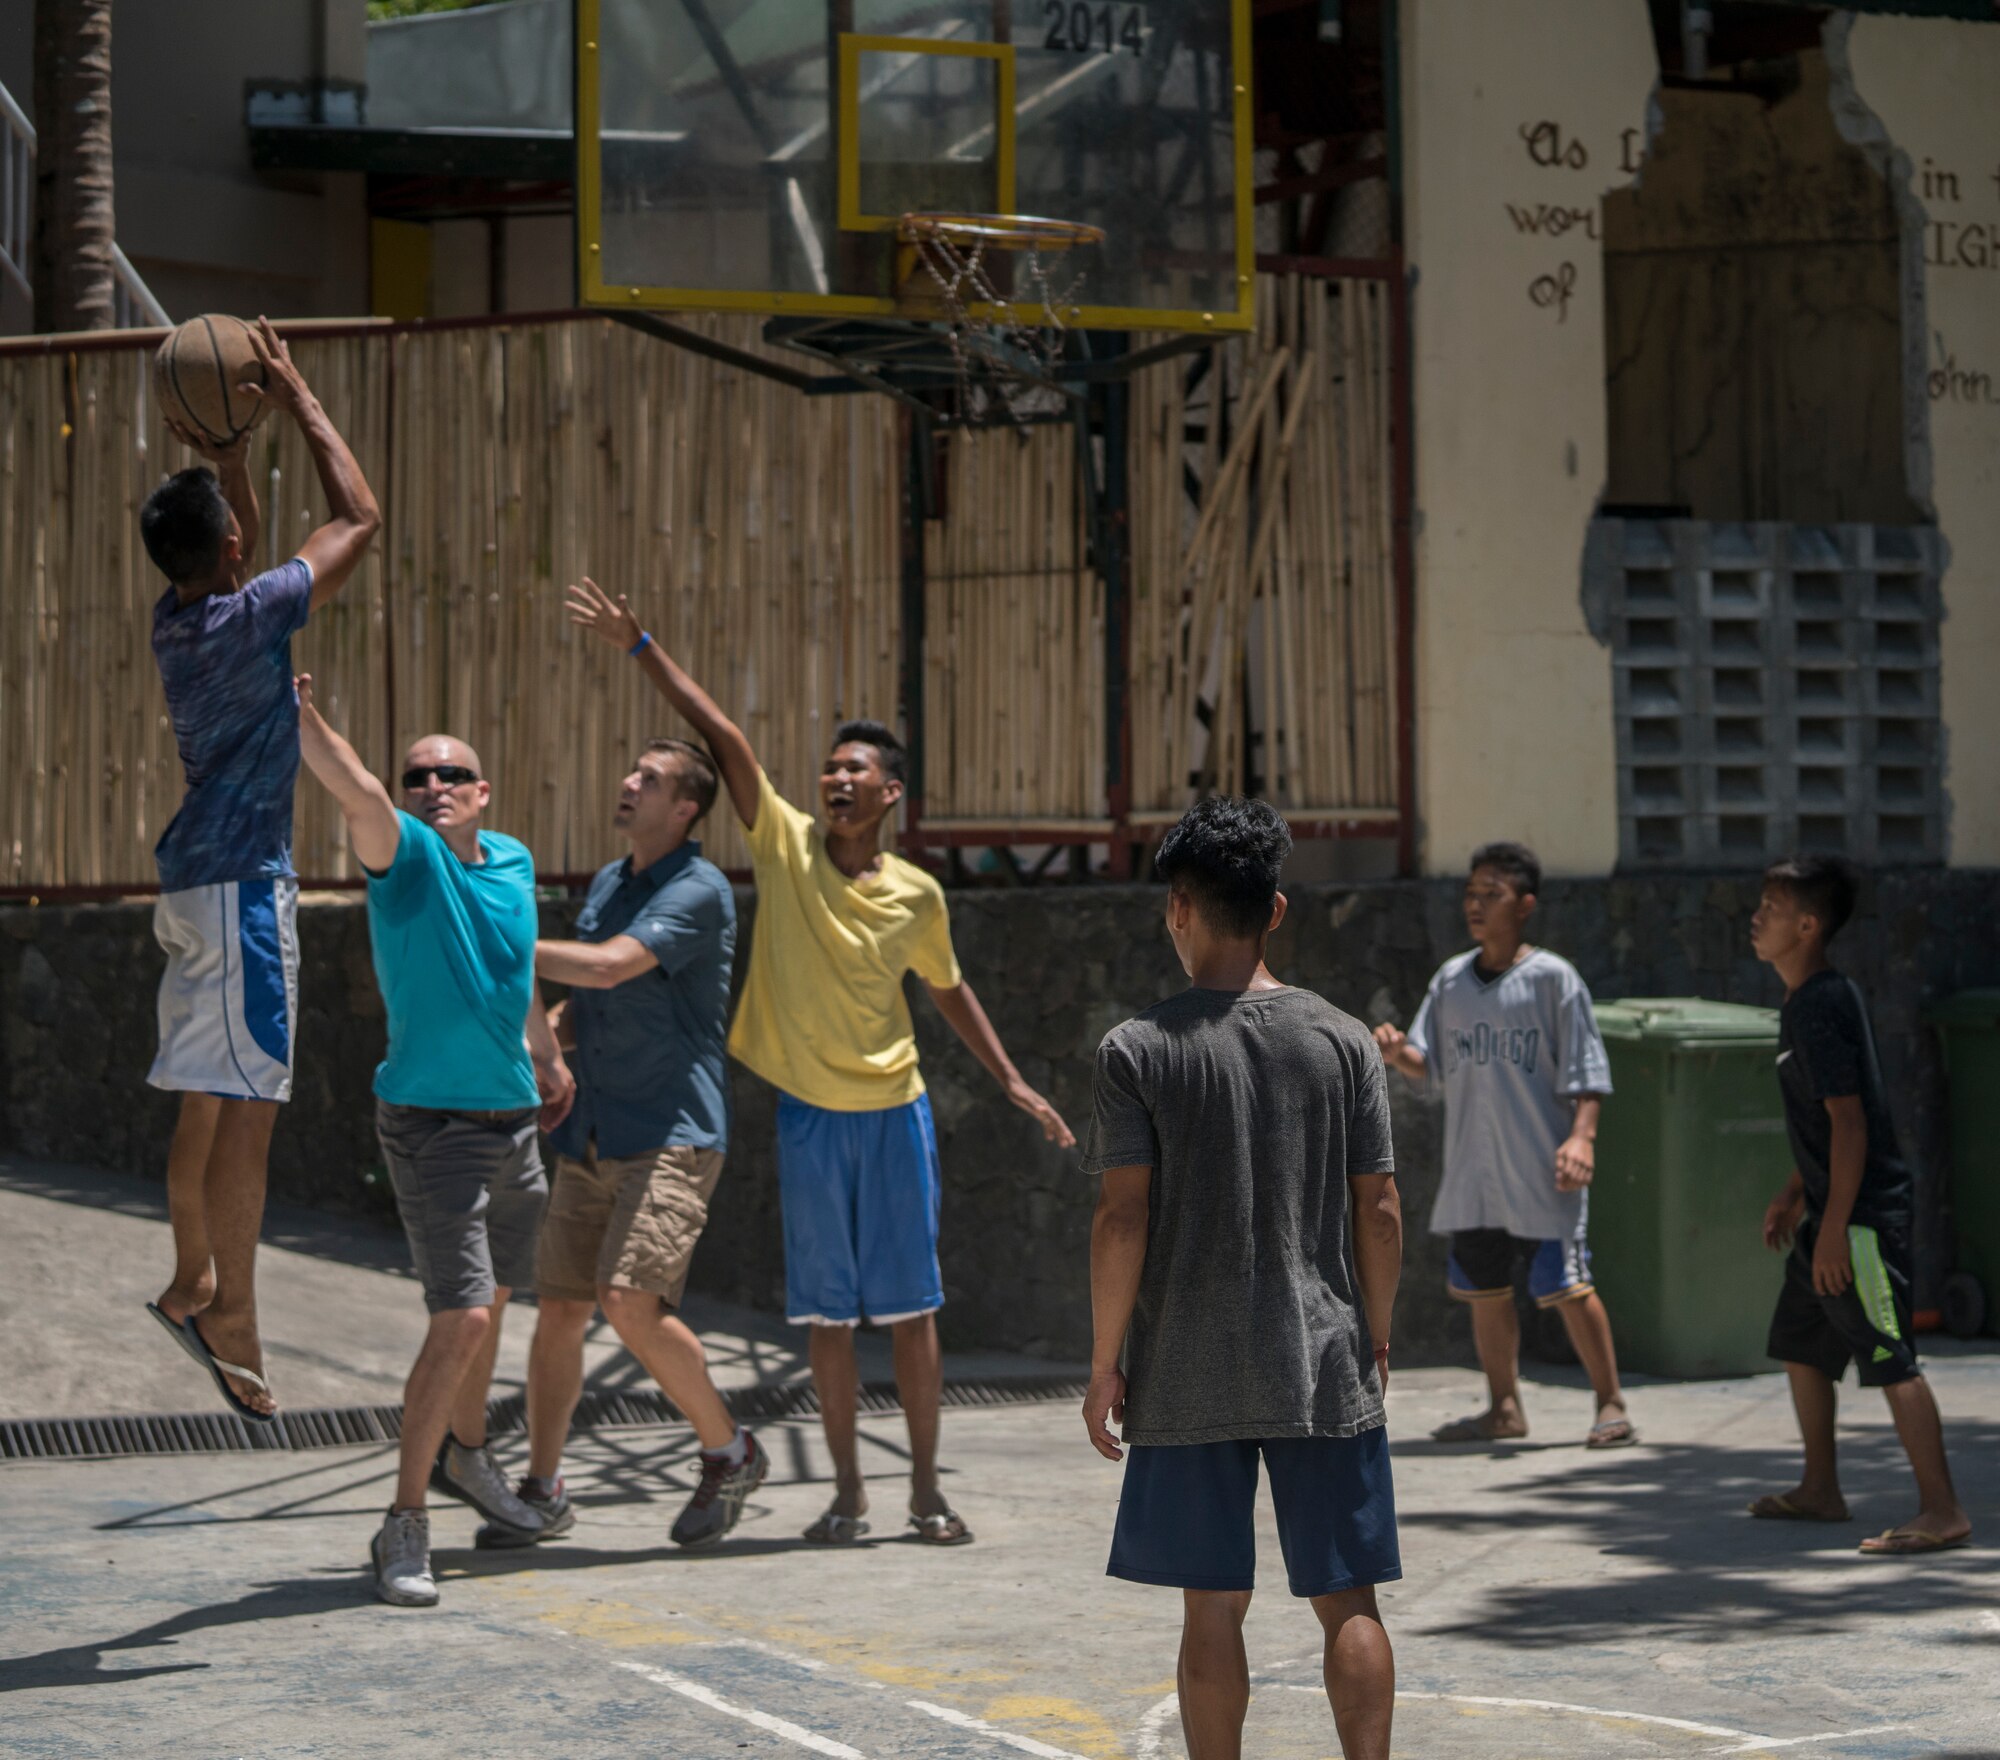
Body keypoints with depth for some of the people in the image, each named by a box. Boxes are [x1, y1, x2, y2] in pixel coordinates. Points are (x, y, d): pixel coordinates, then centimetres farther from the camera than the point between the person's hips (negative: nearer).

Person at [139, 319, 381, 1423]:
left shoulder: (178, 616, 8)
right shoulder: (248, 617, -14)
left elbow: (230, 546, 30)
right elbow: (360, 518, -7)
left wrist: (227, 443, 22)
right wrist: (299, 402, 0)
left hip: (195, 881, 9)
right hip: (240, 884, -9)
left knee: (207, 1104, 16)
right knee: (245, 1106, -9)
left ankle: (192, 1285, 26)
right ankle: (232, 1323, -10)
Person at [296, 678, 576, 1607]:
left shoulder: (514, 863, 6)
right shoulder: (404, 856, -13)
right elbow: (357, 794, -35)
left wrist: (547, 1058, 36)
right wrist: (301, 717, -53)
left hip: (513, 1119, 7)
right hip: (431, 1122, -7)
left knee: (493, 1300, 23)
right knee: (462, 1318, -16)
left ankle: (465, 1455, 48)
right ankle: (404, 1525, -7)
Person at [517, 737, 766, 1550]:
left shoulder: (699, 890, -10)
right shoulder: (606, 884, 17)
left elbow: (608, 967, -23)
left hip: (670, 1132, -8)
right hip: (591, 1137, 8)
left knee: (631, 1302, -20)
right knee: (558, 1308, 5)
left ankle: (729, 1452, -1)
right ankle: (541, 1488, 16)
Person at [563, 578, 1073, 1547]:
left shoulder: (917, 895, 1)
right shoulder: (785, 845, -4)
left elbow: (948, 988, 17)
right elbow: (722, 736, -9)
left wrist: (1012, 1082, 16)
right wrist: (641, 648, -14)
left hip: (895, 1111, 1)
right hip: (810, 1114, -1)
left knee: (911, 1306, 4)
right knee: (828, 1315, 5)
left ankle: (926, 1488, 14)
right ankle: (848, 1492, 15)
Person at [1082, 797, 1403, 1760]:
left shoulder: (1138, 1049, -6)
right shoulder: (1343, 1040, 0)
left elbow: (1123, 1218, -8)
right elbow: (1379, 1211, 1)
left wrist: (1104, 1364, 0)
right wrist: (1376, 1336, 14)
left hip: (1189, 1377, -1)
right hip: (1326, 1371, 1)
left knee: (1212, 1607, 7)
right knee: (1348, 1599, 7)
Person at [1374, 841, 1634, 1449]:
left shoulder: (1552, 978, -5)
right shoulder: (1450, 979, 11)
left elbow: (1586, 1072, -7)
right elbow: (1426, 1060, 8)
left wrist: (1581, 1136, -20)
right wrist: (1398, 1053, -14)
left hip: (1541, 1171, -6)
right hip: (1471, 1171, 6)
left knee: (1567, 1287, -6)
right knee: (1483, 1288, 11)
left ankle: (1611, 1405, 5)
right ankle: (1504, 1408, 24)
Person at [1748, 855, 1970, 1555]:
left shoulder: (1820, 1007, -18)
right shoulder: (1806, 1000, 12)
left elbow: (1849, 1119, -22)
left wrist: (1835, 1226, -22)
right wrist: (1794, 1194, 25)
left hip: (1863, 1214, -11)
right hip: (1832, 1210, 11)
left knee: (1890, 1359, -10)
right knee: (1800, 1346, 20)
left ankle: (1942, 1511, -9)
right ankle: (1820, 1490, 31)